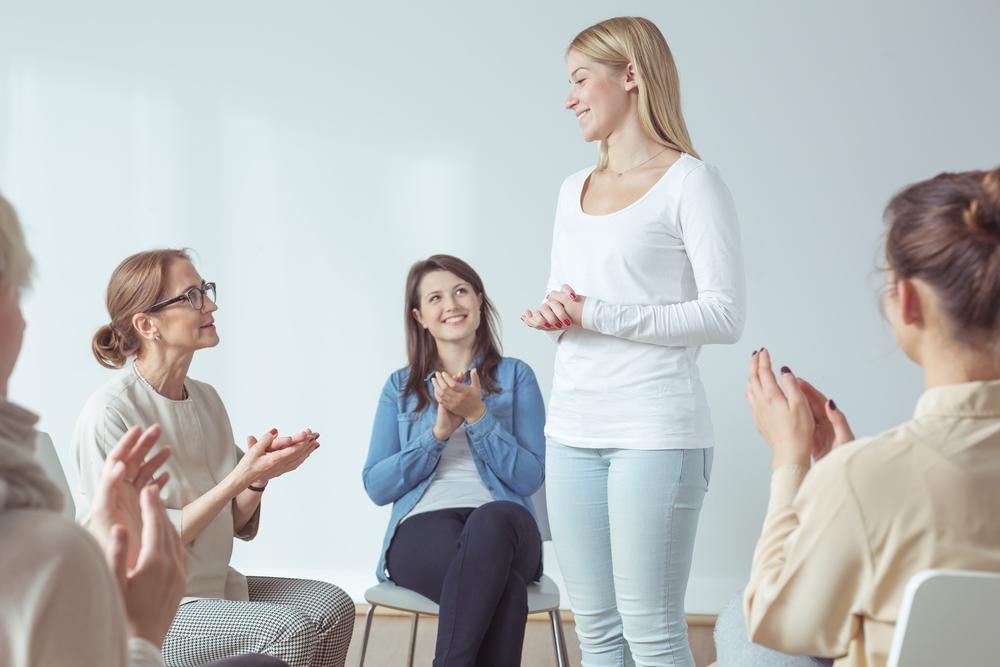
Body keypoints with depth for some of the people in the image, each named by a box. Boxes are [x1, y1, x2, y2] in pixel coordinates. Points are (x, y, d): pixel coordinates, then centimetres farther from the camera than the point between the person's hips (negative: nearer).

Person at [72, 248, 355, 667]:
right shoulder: (109, 412, -18)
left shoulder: (205, 398, 5)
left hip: (213, 585, 8)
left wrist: (259, 476, -12)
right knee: (290, 629, -23)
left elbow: (237, 525, 9)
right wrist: (239, 478, -24)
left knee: (333, 606, -7)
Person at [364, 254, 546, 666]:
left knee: (491, 521, -41)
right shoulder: (400, 387, 16)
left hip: (503, 526, 1)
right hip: (423, 528, -1)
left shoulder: (516, 376, 12)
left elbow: (530, 478, 2)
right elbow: (376, 487, 6)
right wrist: (438, 432, -5)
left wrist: (478, 416, -9)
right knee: (504, 588, -38)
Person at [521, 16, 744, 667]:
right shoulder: (574, 190, 16)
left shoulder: (690, 183, -5)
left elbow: (724, 316, -12)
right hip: (573, 428, 7)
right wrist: (550, 314, 1)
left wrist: (597, 315, -14)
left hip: (656, 433, -7)